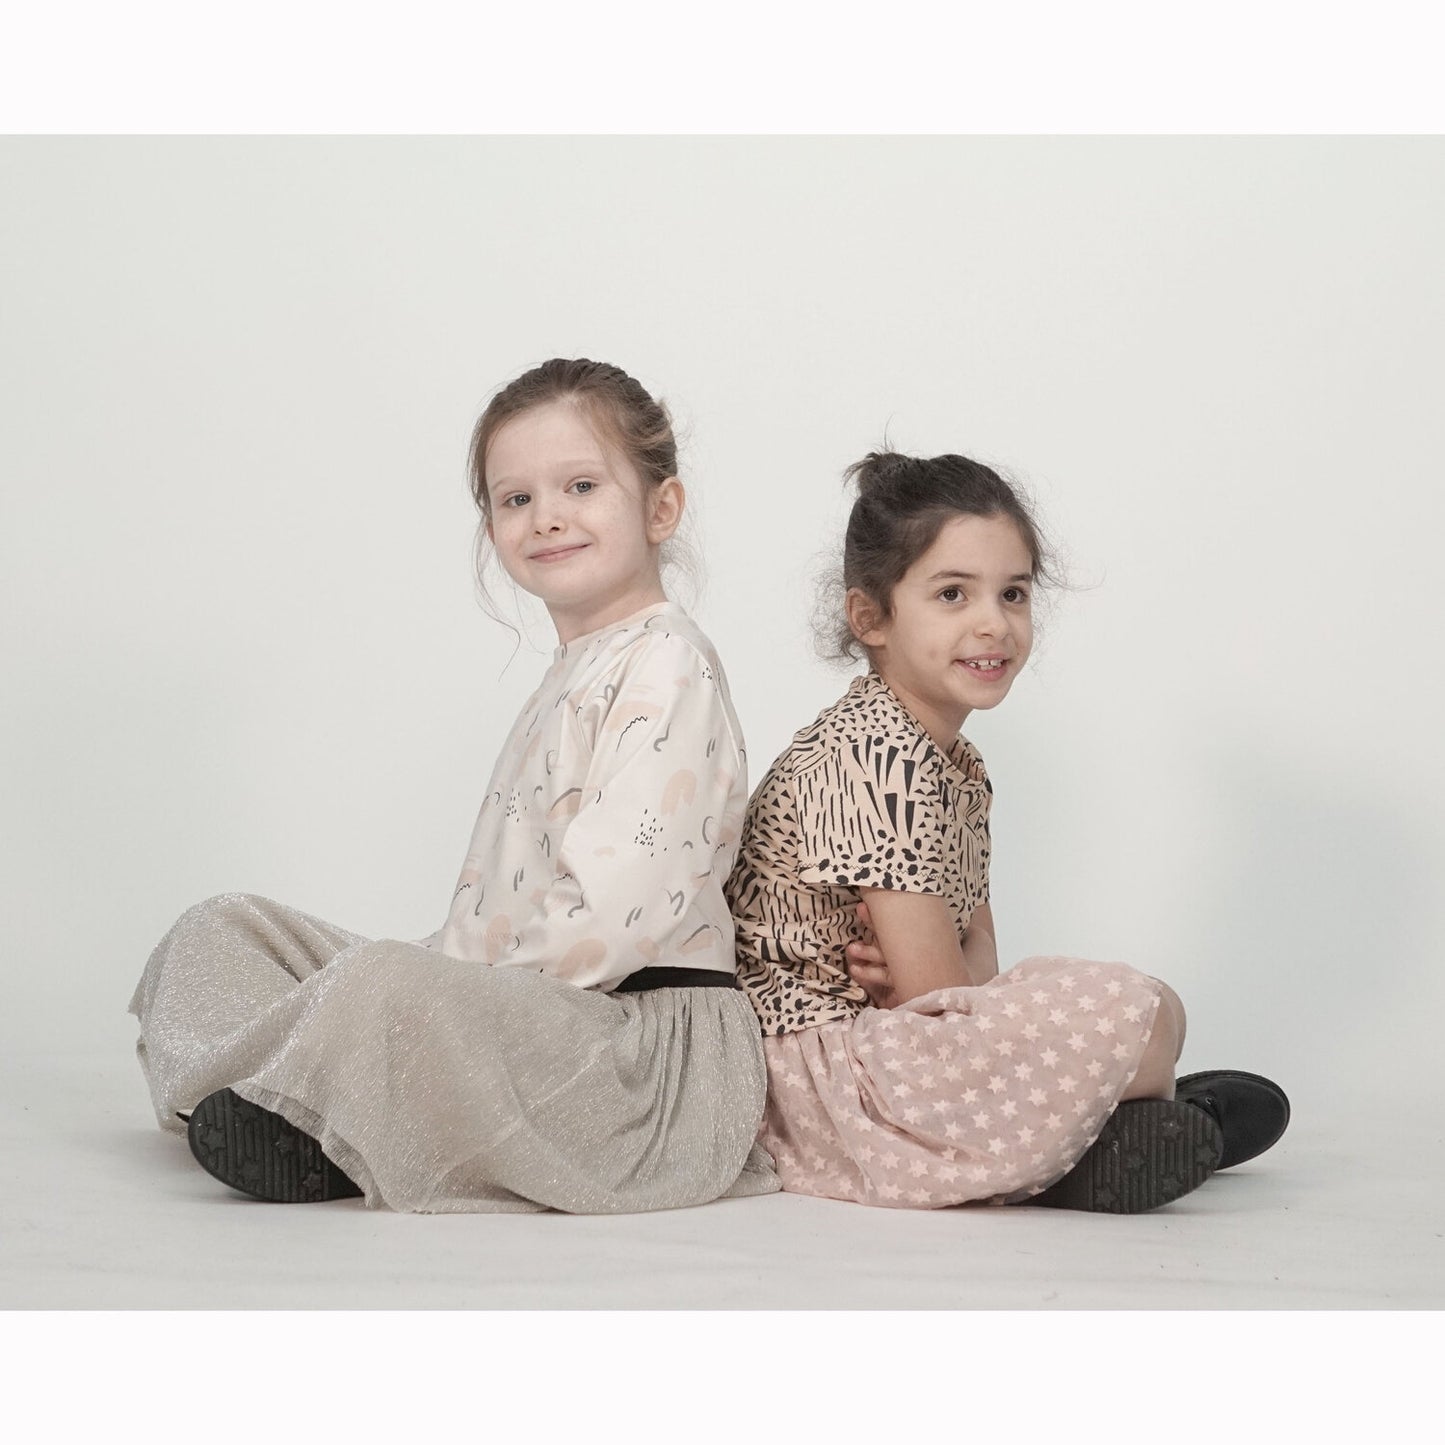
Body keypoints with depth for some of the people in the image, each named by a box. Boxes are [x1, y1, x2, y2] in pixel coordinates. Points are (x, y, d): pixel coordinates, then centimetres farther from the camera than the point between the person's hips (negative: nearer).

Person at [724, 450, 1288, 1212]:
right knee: (1136, 1010, -26)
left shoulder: (958, 767, 15)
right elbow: (935, 994, -19)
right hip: (821, 1077, -11)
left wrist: (935, 973, -9)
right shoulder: (877, 757, -18)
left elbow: (977, 943, 13)